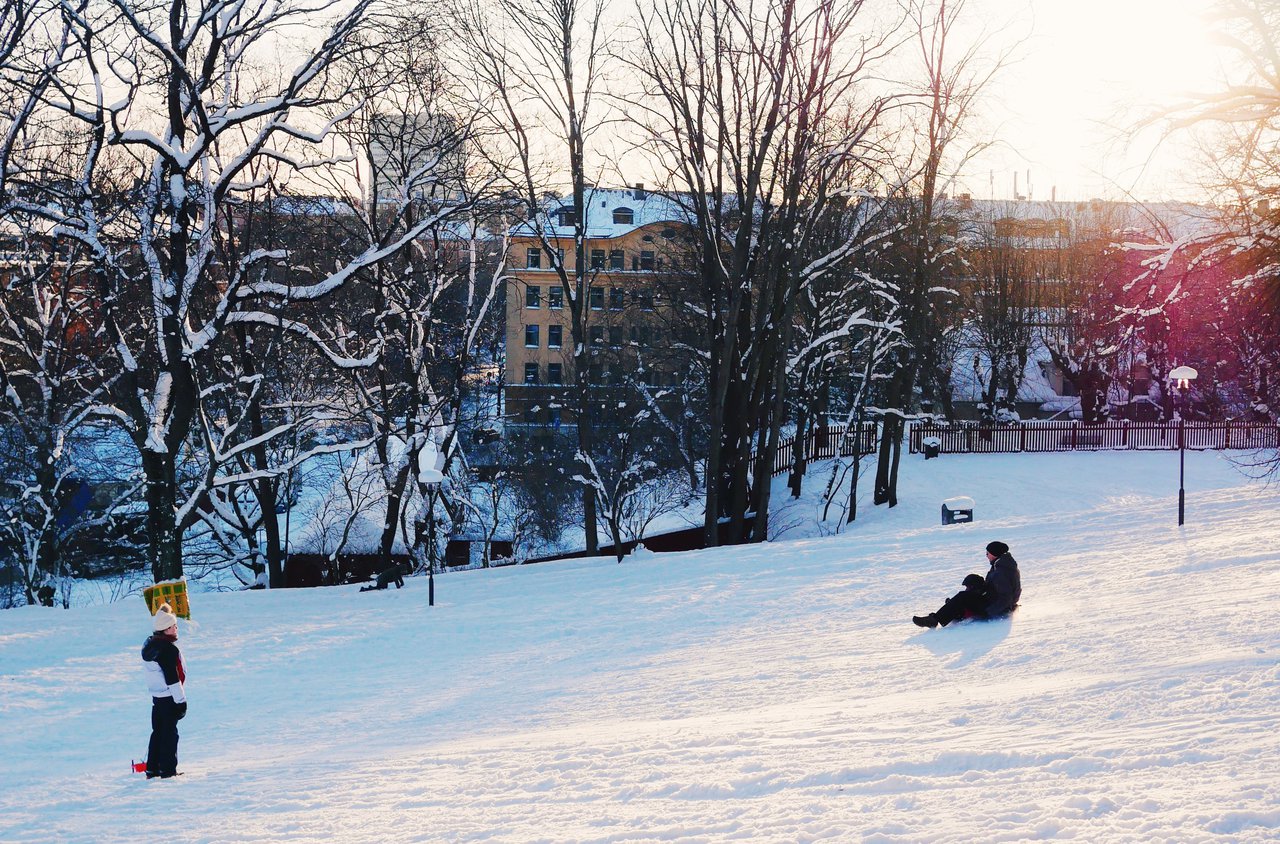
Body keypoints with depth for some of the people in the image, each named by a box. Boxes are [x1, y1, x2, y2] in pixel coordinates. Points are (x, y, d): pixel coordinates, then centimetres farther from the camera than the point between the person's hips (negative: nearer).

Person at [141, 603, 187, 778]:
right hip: (169, 697, -9)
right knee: (170, 733, -1)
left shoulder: (149, 645, 8)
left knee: (157, 731, 16)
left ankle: (152, 769, 18)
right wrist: (181, 700, -15)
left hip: (156, 695, 9)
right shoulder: (169, 649, -21)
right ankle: (168, 770, 2)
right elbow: (173, 678, -21)